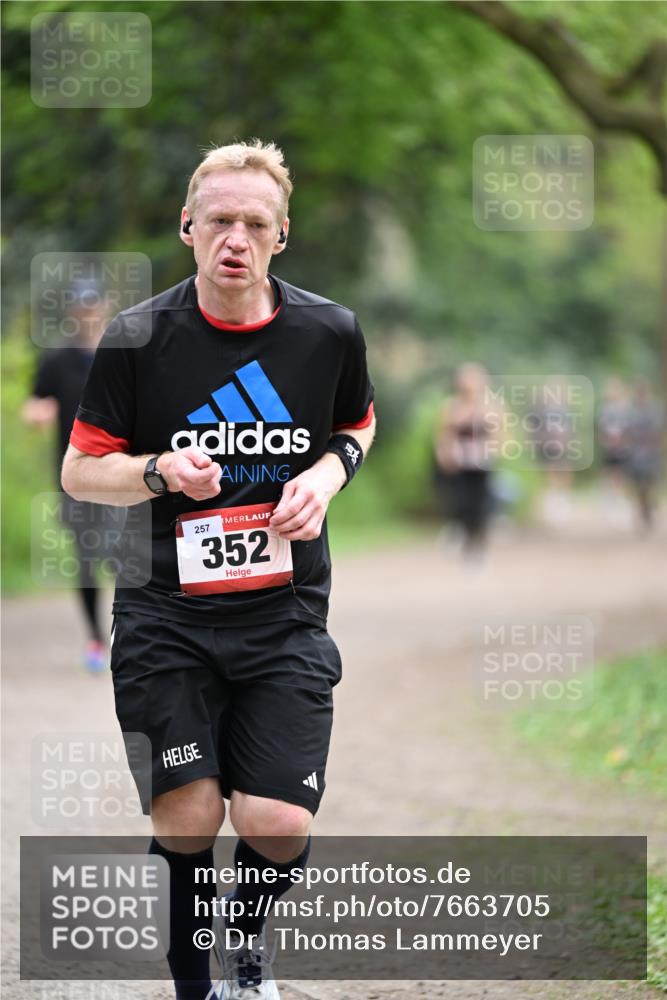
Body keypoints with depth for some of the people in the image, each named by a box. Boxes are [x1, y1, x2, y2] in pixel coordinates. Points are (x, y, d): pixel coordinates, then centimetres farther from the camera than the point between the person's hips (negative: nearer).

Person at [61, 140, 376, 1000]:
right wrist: (161, 471, -17)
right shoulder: (137, 339, -6)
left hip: (285, 615, 1)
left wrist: (326, 475, -1)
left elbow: (358, 424, 20)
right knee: (186, 822, -10)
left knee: (279, 827, -8)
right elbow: (79, 470, 2)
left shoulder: (329, 332, 0)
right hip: (166, 615, -1)